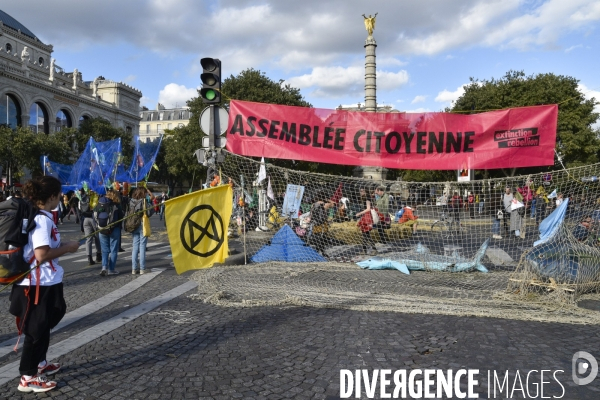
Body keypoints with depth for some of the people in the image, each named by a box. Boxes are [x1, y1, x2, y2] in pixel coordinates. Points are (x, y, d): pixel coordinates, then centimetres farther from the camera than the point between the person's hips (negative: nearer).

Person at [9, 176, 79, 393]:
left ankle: (39, 363, 39)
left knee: (43, 326, 23)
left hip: (44, 282, 10)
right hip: (39, 284, -10)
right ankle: (28, 377, 16)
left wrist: (61, 245, 10)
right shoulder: (42, 219, -22)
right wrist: (67, 247, -15)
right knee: (37, 329, 3)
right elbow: (42, 255, -26)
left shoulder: (39, 216, 8)